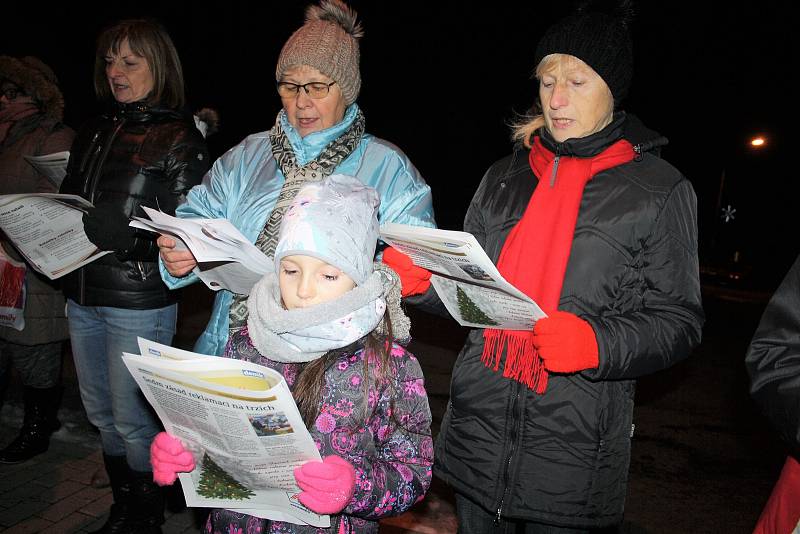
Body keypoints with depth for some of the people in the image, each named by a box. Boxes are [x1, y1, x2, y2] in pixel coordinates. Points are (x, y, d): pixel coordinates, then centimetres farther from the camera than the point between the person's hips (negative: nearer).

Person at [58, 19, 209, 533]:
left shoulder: (181, 139, -8)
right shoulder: (96, 132, 13)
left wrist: (128, 235, -24)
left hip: (140, 301, -7)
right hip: (83, 295, 7)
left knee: (133, 419, 4)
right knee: (101, 413, 18)